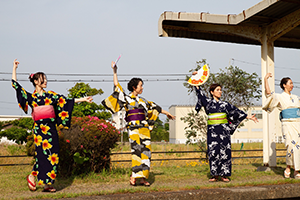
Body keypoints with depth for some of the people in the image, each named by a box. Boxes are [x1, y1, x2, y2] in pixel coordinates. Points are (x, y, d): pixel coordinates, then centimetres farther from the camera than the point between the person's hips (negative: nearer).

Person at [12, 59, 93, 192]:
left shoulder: (51, 95, 13)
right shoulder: (31, 97, 7)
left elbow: (65, 100, 14)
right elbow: (16, 85, 6)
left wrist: (82, 99, 11)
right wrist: (14, 69, 7)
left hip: (51, 128, 3)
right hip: (39, 128, -3)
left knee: (53, 155, -1)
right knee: (43, 153, -12)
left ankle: (47, 184, 7)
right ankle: (32, 177, 10)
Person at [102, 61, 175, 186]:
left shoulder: (142, 100, 19)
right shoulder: (126, 98, 4)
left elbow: (154, 107, 28)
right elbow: (117, 87, -3)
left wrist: (166, 113, 36)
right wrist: (115, 72, -7)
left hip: (144, 128, 6)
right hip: (133, 128, -6)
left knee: (146, 151, 0)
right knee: (137, 150, -15)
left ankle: (143, 177, 3)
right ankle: (133, 177, -10)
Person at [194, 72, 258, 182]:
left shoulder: (225, 104, 11)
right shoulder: (208, 102, 7)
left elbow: (236, 111, 11)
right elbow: (199, 92, 4)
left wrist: (248, 117, 8)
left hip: (223, 130, 1)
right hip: (212, 131, -1)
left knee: (225, 151, -2)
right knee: (213, 151, -4)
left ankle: (224, 174, 4)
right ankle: (215, 175, 4)